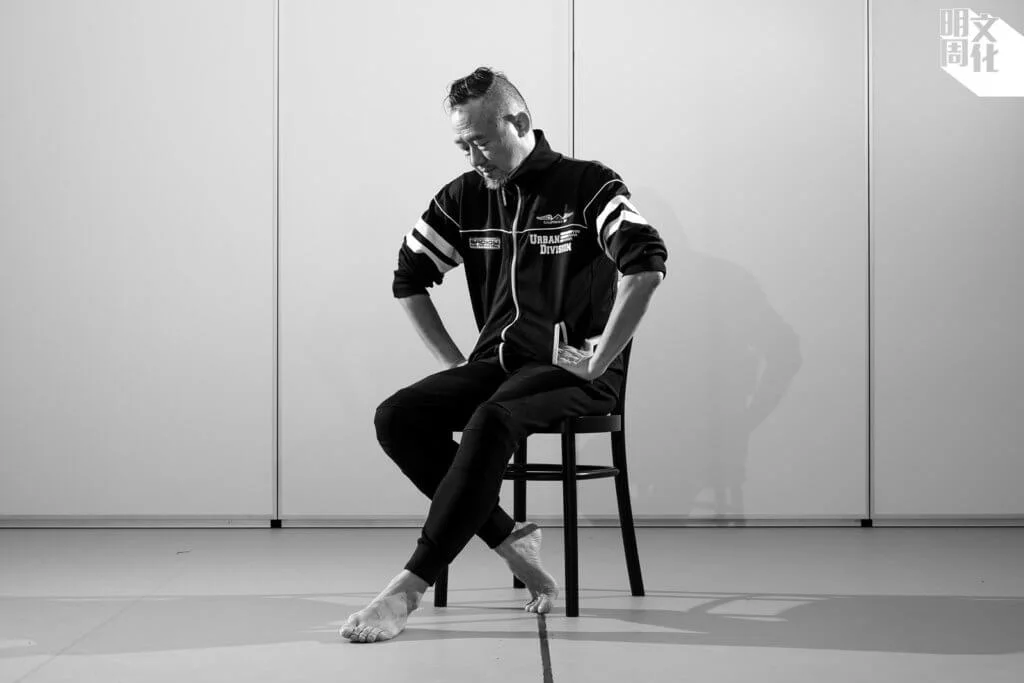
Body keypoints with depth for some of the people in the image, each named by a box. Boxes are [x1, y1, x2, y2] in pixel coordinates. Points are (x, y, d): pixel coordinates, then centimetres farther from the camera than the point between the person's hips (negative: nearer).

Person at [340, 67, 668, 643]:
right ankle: (510, 539, -15)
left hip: (575, 375, -6)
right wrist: (455, 362, 11)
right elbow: (410, 277, 20)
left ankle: (411, 587, -33)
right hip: (496, 364, 6)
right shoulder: (465, 197, 10)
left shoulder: (588, 184, -5)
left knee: (491, 422, -35)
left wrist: (598, 361, -19)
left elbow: (647, 265, -20)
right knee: (396, 418, -18)